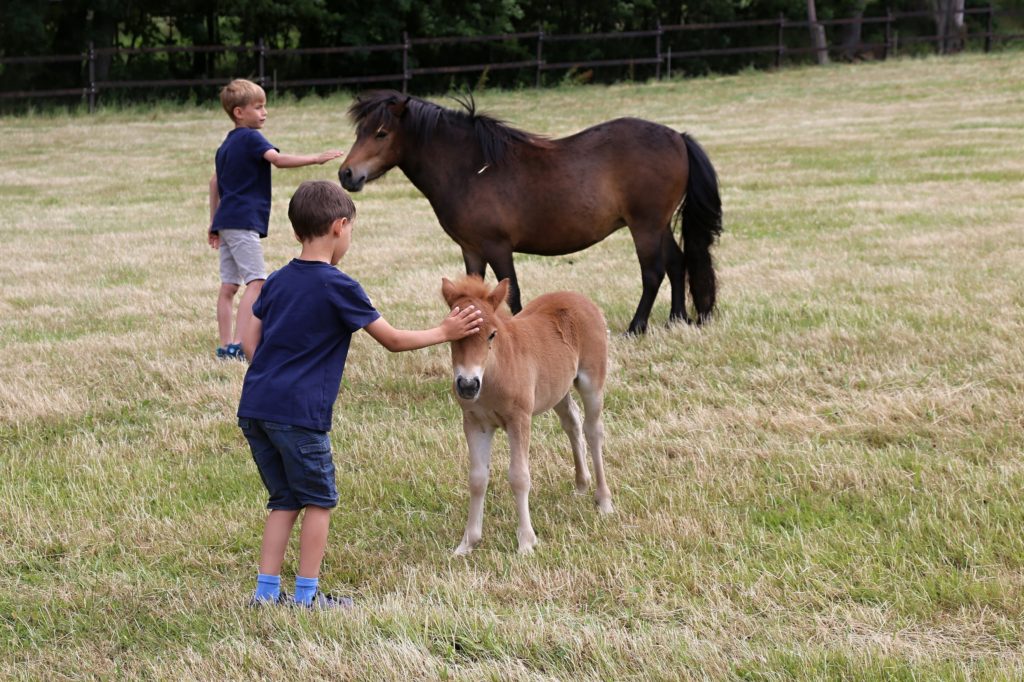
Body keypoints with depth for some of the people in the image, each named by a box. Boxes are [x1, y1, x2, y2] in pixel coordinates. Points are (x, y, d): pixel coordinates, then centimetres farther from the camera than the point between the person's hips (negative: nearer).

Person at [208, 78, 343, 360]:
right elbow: (278, 159, -24)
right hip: (243, 221, -9)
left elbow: (215, 182, 26)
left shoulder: (226, 144, 19)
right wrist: (317, 158, -23)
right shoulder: (250, 138, -8)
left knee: (229, 285, 9)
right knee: (256, 282, -12)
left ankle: (225, 346, 9)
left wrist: (214, 223, 31)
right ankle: (237, 345, -21)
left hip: (225, 220, 9)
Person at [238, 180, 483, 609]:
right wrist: (445, 333, 12)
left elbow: (250, 341, 15)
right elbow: (393, 340, 0)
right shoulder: (338, 288, -7)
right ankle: (307, 594, 10)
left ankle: (266, 590, 13)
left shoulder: (277, 282, 13)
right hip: (299, 413, -7)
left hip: (254, 407, 7)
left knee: (284, 500, 16)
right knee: (319, 500, 8)